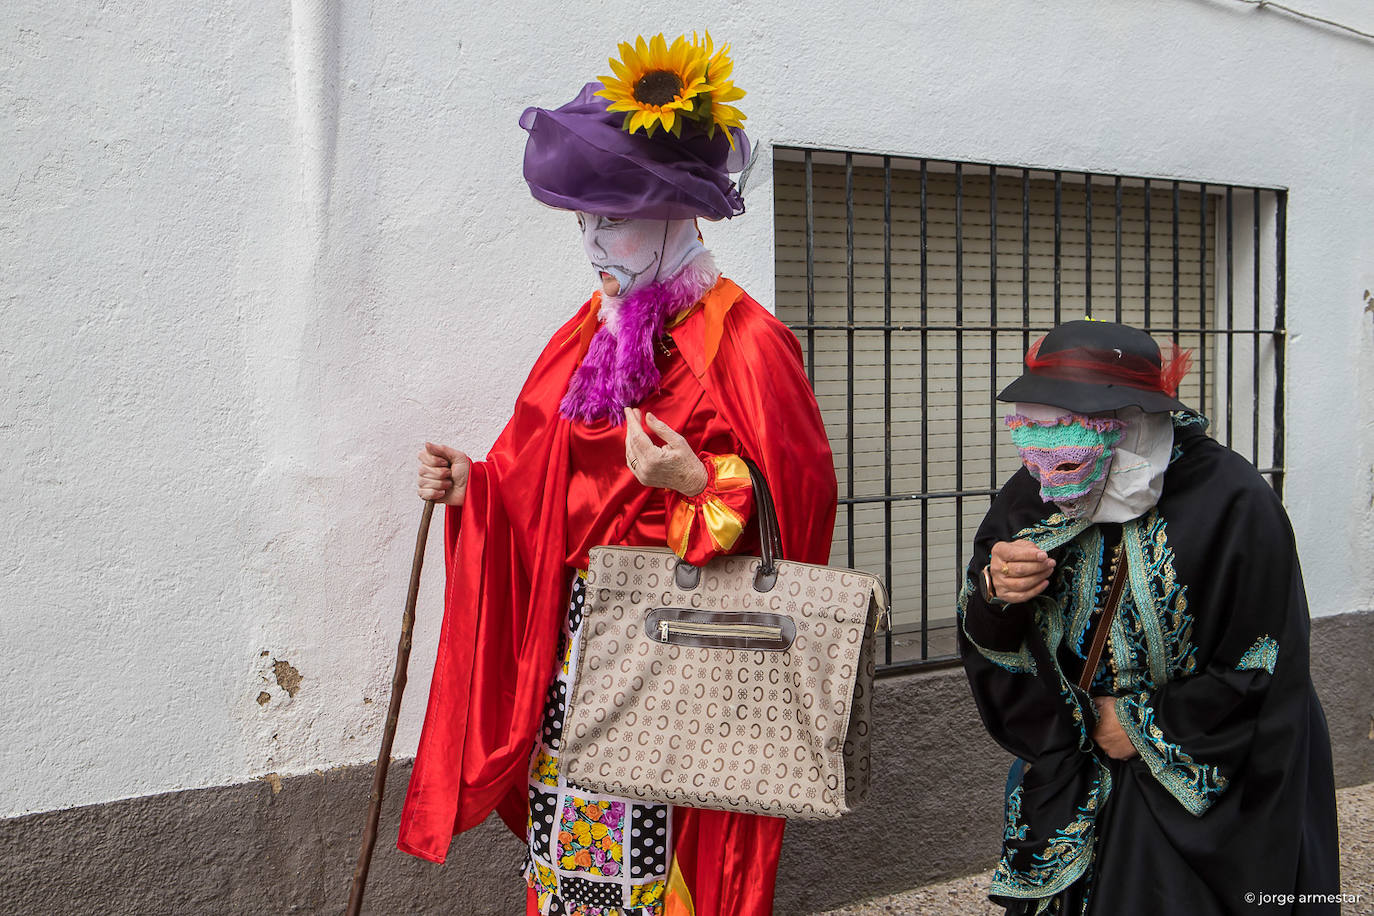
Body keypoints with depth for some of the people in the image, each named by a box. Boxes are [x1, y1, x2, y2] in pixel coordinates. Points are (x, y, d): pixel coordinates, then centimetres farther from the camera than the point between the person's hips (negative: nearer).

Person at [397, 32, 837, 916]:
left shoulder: (744, 339, -10)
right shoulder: (590, 332, 11)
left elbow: (795, 502, -11)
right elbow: (539, 486, 15)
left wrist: (701, 487, -26)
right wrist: (476, 486, -2)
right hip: (578, 631, 6)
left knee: (659, 845, -1)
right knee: (568, 831, 11)